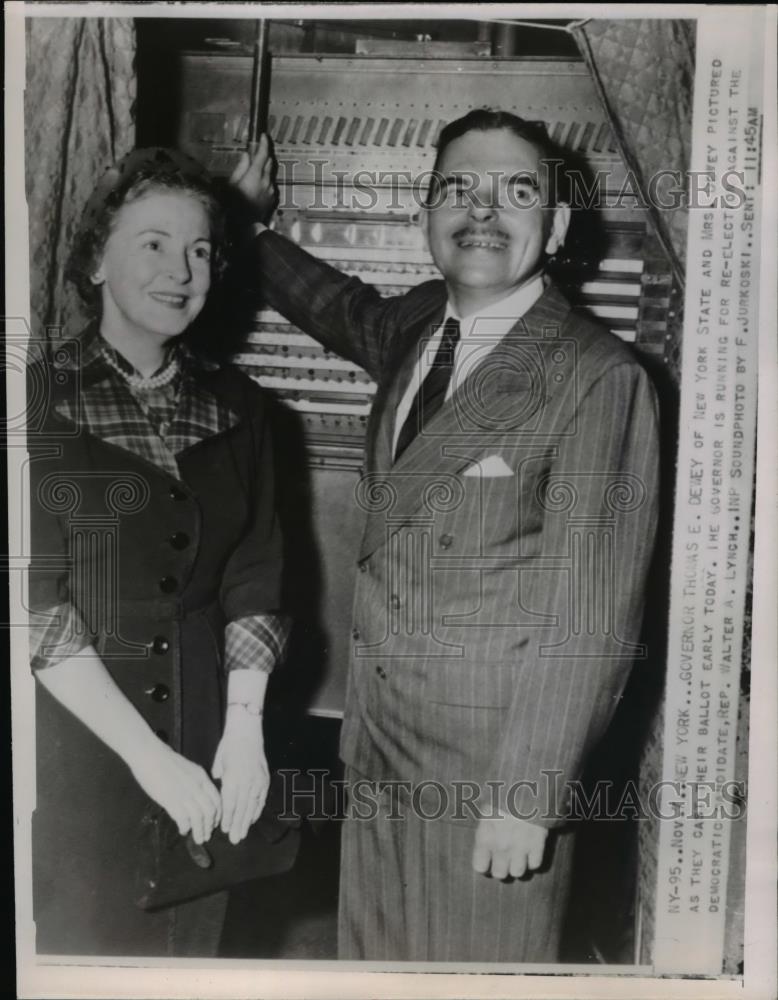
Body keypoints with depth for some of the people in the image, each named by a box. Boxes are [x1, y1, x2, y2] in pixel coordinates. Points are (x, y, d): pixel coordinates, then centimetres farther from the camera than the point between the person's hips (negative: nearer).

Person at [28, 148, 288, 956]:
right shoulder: (42, 396, -9)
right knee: (75, 948, 11)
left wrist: (244, 727, -7)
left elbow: (254, 576, 3)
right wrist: (147, 754, -15)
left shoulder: (234, 404, 3)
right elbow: (34, 602, -13)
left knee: (190, 941, 17)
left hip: (203, 745, 4)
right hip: (70, 749, -3)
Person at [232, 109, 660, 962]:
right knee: (373, 958, 21)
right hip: (378, 749, 7)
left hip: (491, 770, -6)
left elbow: (592, 616, -18)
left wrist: (527, 796, -17)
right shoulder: (416, 327, 3)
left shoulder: (597, 378, -17)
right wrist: (248, 230, 28)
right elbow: (351, 311, 29)